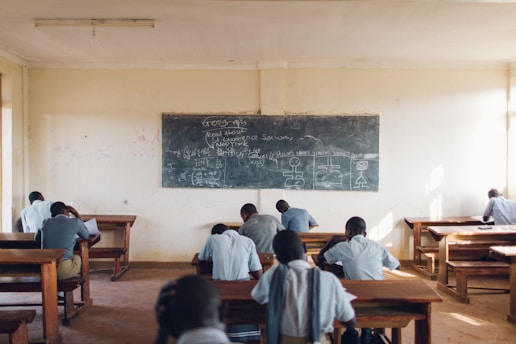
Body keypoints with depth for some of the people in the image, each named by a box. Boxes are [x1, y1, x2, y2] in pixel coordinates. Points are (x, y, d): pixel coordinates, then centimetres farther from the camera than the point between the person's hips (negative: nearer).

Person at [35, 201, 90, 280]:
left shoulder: (46, 222, 9)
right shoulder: (75, 222, 0)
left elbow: (37, 238, 27)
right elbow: (86, 235, 19)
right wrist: (77, 214, 21)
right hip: (64, 271, -3)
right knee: (77, 257, 31)